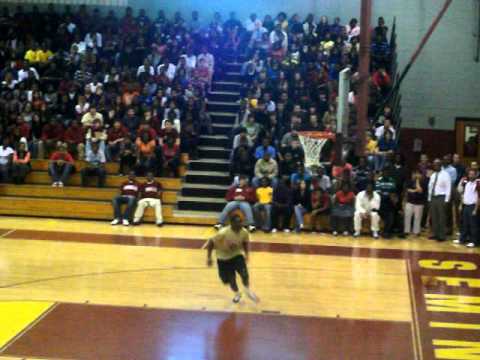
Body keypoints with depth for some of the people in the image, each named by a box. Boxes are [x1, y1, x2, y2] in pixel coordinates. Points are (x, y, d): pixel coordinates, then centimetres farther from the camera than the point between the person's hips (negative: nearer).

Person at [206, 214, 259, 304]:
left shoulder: (244, 232, -19)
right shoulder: (223, 233, -33)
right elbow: (211, 242, -22)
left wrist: (246, 254, -4)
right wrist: (209, 258, -19)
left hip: (237, 255, 3)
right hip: (224, 258, -2)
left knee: (244, 274, -16)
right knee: (231, 279, 4)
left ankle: (248, 291, 14)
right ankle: (237, 294, 36)